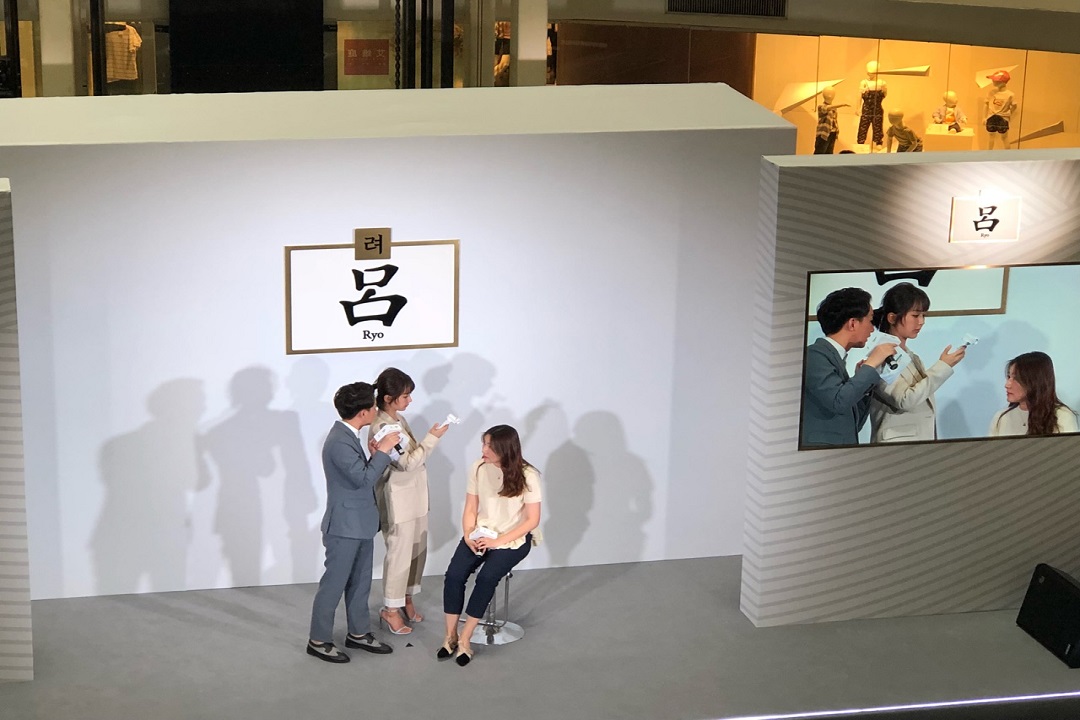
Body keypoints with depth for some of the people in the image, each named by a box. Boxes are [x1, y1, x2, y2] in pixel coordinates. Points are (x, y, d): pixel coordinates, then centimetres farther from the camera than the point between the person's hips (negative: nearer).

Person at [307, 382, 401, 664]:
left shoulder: (348, 436, 9)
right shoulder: (339, 442, -23)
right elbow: (363, 478, -27)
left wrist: (374, 455, -1)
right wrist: (383, 451, -19)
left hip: (360, 524, 10)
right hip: (344, 527, -10)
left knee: (360, 582, 17)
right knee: (334, 583, 0)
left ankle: (358, 633, 29)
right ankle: (318, 640, 10)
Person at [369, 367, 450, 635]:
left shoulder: (398, 419, 6)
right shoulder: (380, 428, -22)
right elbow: (406, 463, -24)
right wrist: (432, 438, -22)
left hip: (415, 496, 9)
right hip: (398, 501, -9)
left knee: (417, 550, 16)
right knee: (400, 554, 1)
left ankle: (406, 599, 31)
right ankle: (390, 609, 15)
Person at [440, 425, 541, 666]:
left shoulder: (527, 476, -13)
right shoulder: (478, 469, -3)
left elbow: (532, 520, -11)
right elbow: (470, 509, 4)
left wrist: (498, 541, -19)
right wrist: (469, 535, -16)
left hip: (513, 540, -3)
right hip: (481, 534, 3)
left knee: (486, 577, -29)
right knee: (454, 575, -21)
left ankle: (464, 638, -17)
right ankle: (450, 635, -9)